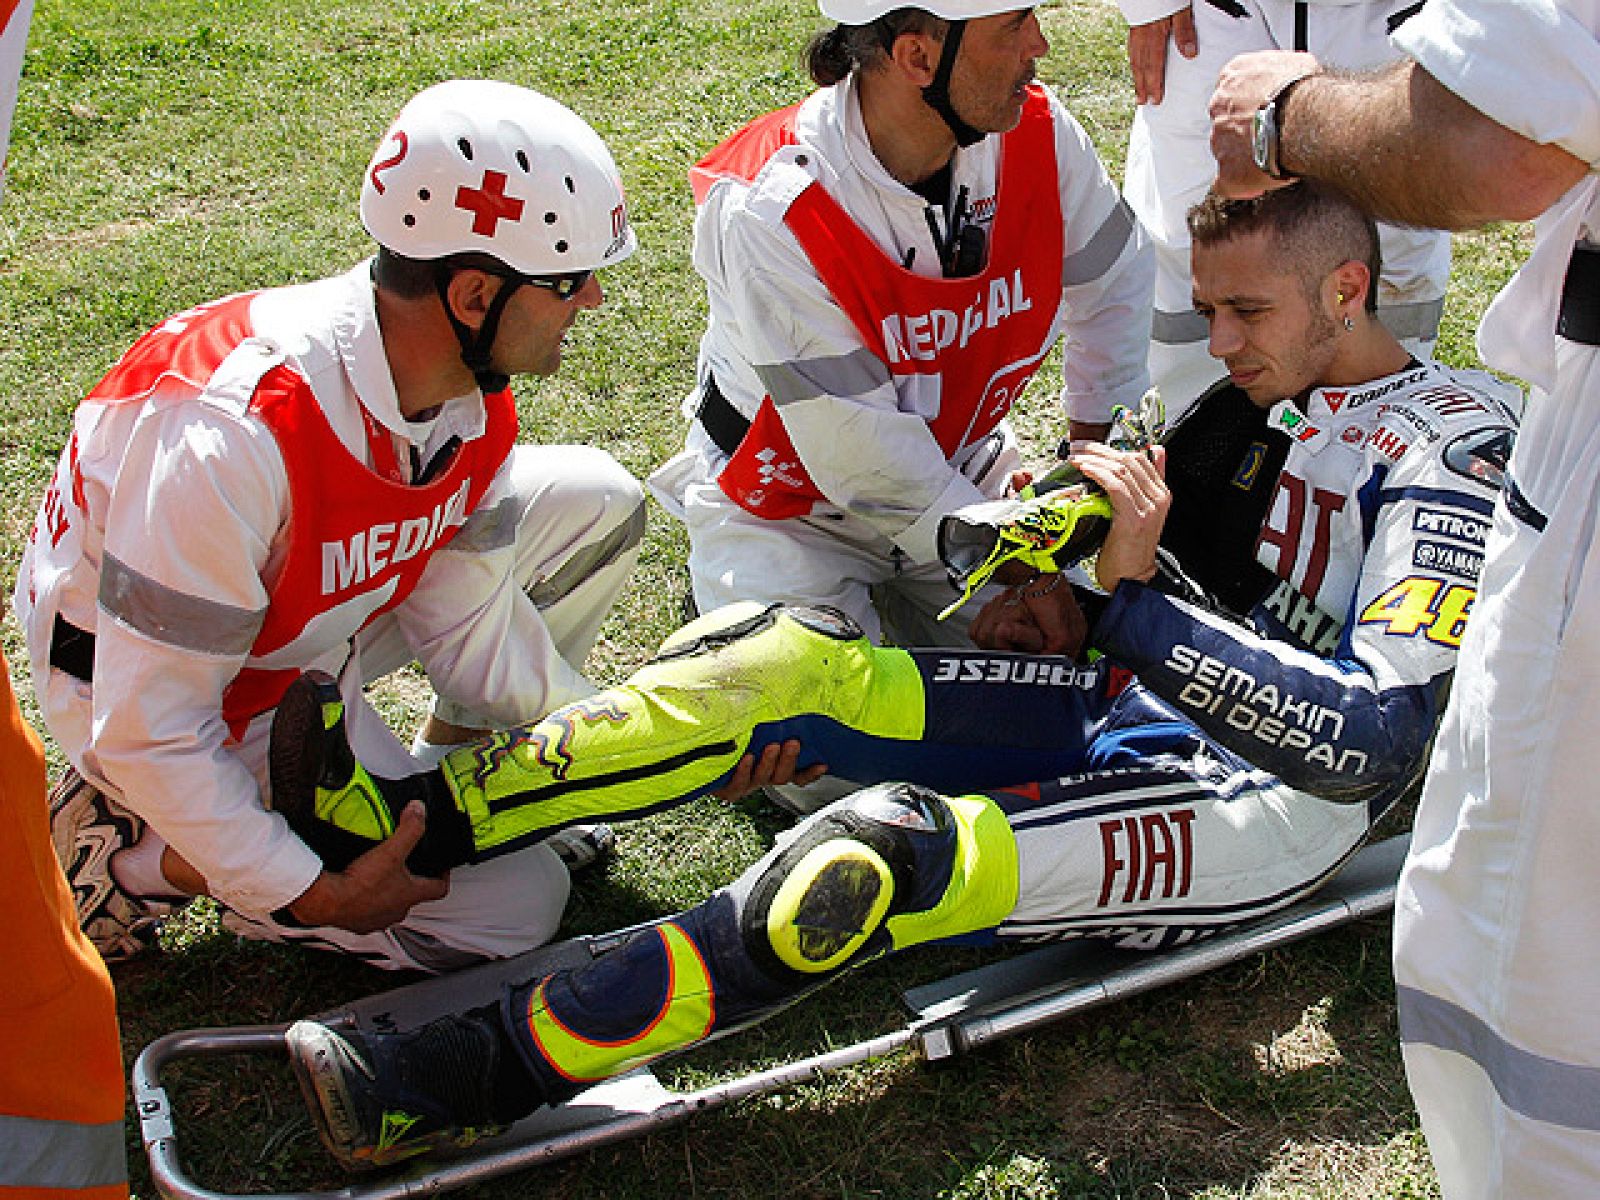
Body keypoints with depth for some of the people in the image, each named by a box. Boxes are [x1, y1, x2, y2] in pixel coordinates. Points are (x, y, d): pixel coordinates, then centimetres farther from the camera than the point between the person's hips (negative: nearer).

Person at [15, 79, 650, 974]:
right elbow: (148, 724, -31)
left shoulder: (476, 394, -13)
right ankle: (142, 850, -1)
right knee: (510, 909, -11)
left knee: (595, 503, -2)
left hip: (319, 640, 7)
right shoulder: (232, 436, -38)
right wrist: (312, 896, -27)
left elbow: (466, 615, -2)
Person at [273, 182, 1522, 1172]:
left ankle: (476, 1075, -27)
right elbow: (1158, 522, 23)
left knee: (876, 858, -30)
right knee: (788, 661, -12)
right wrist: (1069, 568, -1)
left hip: (1272, 804, -8)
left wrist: (1144, 600, -31)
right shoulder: (1271, 394, 9)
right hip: (1144, 705, 8)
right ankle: (418, 811, -11)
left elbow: (1374, 741, -27)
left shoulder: (1450, 454, -16)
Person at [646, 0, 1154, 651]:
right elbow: (857, 454, -28)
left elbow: (1115, 287, 4)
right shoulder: (767, 212, -31)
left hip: (955, 475, 5)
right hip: (791, 507, -5)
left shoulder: (1037, 131, -16)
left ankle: (884, 596, 21)